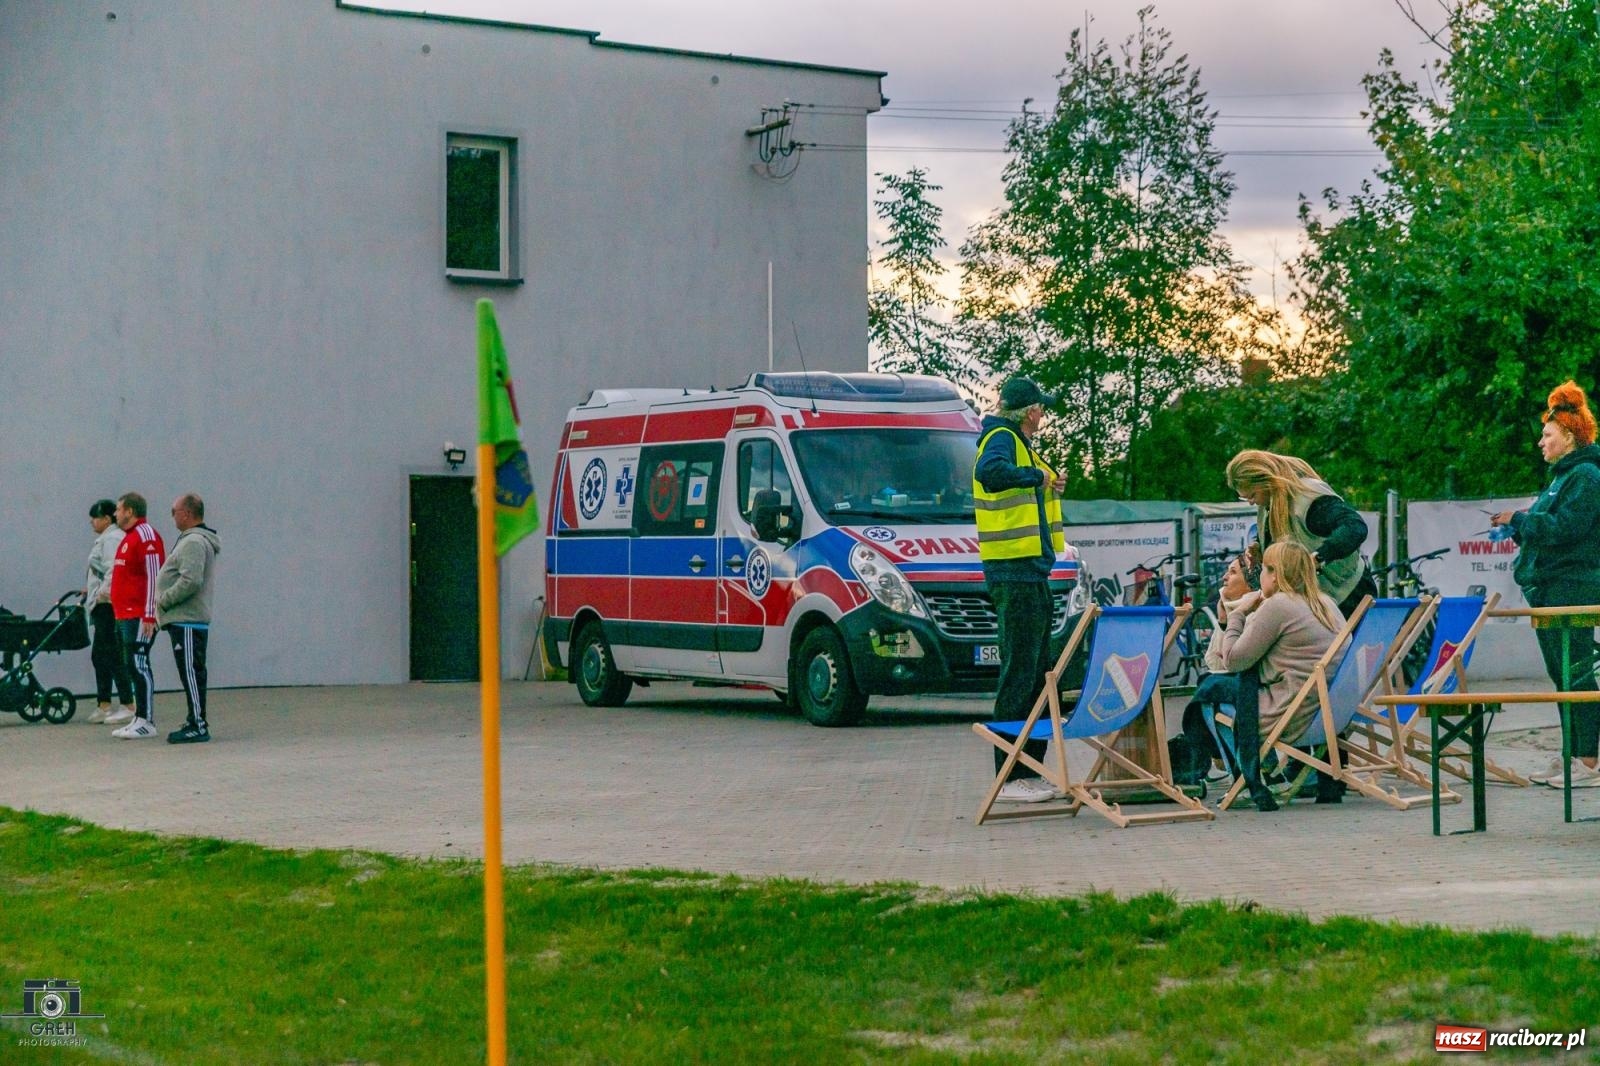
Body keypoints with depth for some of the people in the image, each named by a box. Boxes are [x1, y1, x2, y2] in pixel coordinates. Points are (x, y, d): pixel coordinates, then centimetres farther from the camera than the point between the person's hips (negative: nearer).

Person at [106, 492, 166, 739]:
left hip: (139, 616, -10)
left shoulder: (146, 536, -12)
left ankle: (146, 721, -10)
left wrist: (149, 616, -21)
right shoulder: (129, 537, 19)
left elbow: (154, 576, -18)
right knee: (130, 665, 11)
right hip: (124, 614, 10)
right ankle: (139, 717, 15)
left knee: (138, 664, -11)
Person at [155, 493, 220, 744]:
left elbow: (190, 582, -25)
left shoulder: (193, 542, -15)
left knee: (190, 673, -10)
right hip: (188, 619, 11)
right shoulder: (196, 540, 20)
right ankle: (196, 722, 18)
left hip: (187, 621, -11)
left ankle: (198, 726, -11)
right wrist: (164, 604, 16)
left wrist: (163, 600, -15)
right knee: (193, 673, 13)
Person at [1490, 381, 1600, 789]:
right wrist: (1519, 526, 10)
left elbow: (1564, 527, -21)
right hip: (1549, 589, 11)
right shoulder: (1563, 475, 20)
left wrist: (1520, 519, -11)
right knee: (1562, 675, 12)